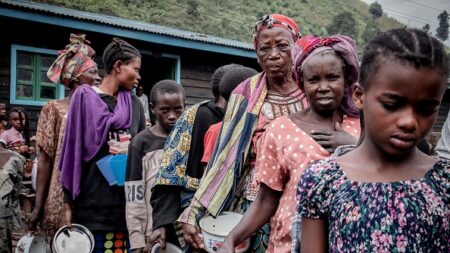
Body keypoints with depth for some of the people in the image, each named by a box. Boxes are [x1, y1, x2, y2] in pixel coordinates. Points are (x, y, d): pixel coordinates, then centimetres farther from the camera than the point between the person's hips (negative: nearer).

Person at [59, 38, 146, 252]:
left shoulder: (134, 104, 10)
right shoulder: (85, 98, -1)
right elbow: (73, 150, -3)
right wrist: (68, 202, -5)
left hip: (127, 201, 4)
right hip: (92, 201, -3)